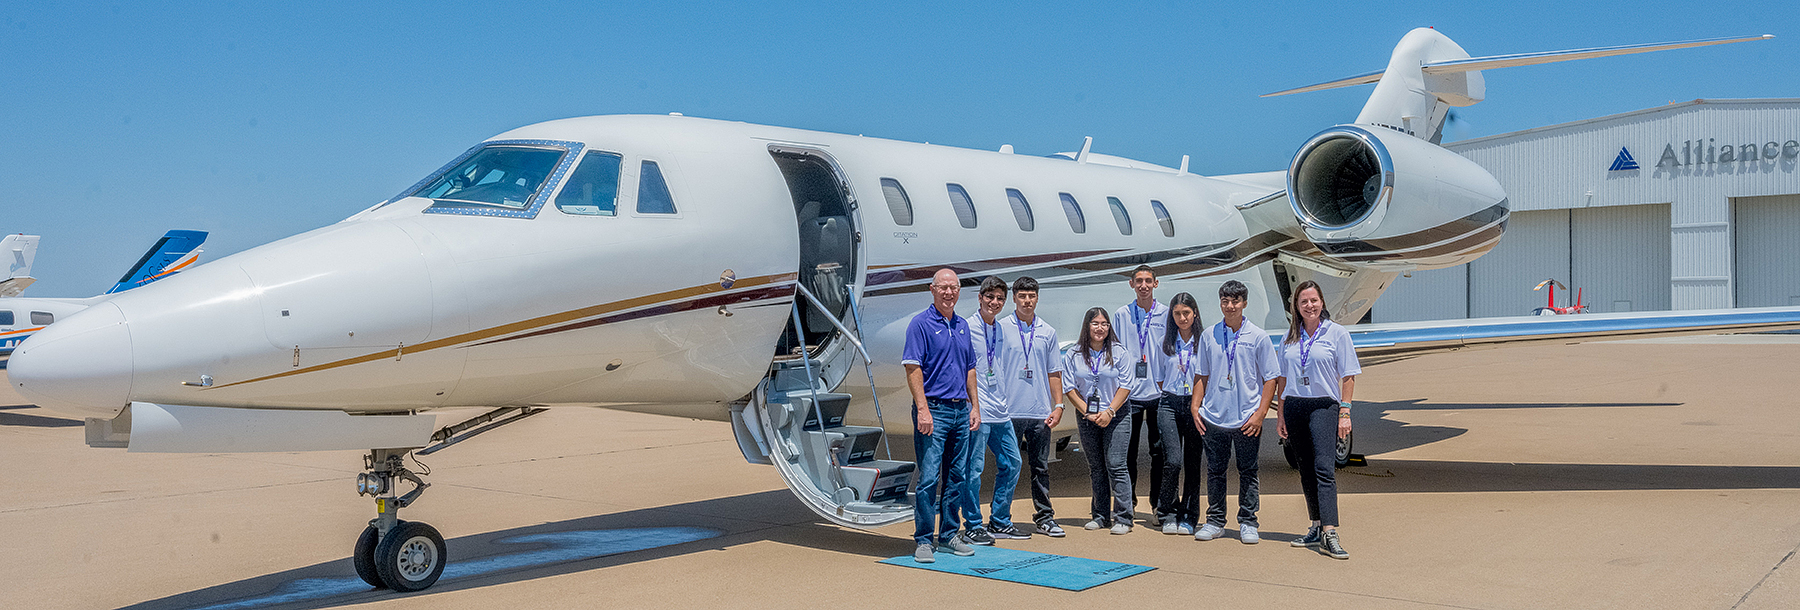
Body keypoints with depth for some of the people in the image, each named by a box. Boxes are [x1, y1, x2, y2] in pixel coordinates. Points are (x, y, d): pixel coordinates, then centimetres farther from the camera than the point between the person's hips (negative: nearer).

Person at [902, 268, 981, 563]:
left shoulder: (963, 326, 15)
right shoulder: (921, 324, -6)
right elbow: (913, 369, -12)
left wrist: (975, 407, 13)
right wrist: (923, 409, -18)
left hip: (961, 410, 7)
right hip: (934, 409, -7)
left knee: (957, 477, 10)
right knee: (929, 478, -7)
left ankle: (949, 533, 20)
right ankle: (924, 539, 0)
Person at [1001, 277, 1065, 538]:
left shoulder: (1047, 332, 11)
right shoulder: (1001, 329, 0)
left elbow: (1054, 372, 14)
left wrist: (1058, 405, 5)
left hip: (1041, 412, 4)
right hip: (1010, 410, -3)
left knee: (1041, 467, 10)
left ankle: (1044, 517, 19)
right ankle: (999, 522, 6)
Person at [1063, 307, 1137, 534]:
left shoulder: (1118, 352, 0)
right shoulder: (1074, 355, 4)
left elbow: (1126, 384, -3)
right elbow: (1070, 388, 2)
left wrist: (1110, 411, -12)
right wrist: (1087, 412, -8)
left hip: (1116, 416, -3)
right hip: (1087, 418, 3)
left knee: (1116, 466, -8)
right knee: (1096, 467, 8)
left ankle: (1123, 518, -5)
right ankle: (1101, 516, 17)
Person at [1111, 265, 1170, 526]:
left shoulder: (1166, 315, 5)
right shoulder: (1121, 315, 7)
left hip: (1159, 392, 0)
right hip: (1129, 393, 1)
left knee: (1160, 450, 2)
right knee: (1127, 452, 4)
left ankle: (1161, 504, 11)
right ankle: (1126, 503, 14)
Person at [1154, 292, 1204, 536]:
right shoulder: (1165, 342, 9)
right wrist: (1170, 393, 9)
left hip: (1196, 405, -1)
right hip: (1169, 403, 1)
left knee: (1192, 464, 4)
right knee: (1172, 461, -11)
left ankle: (1188, 518, 15)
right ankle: (1169, 515, 3)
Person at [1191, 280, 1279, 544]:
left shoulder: (1258, 337, -2)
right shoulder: (1208, 336, 6)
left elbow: (1270, 378, 0)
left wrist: (1260, 414, -8)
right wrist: (1196, 407, 4)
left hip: (1247, 420, -2)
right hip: (1213, 416, 2)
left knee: (1248, 472, 6)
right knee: (1215, 470, 8)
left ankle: (1248, 524, 16)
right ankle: (1215, 521, 19)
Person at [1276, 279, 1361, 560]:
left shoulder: (1337, 333, 0)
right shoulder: (1289, 338, 12)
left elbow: (1348, 376, -1)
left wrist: (1344, 413, -8)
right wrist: (1281, 415, 11)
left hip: (1324, 406, -5)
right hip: (1294, 407, 5)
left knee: (1324, 468, -16)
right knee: (1306, 471, 9)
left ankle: (1329, 535, -21)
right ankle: (1317, 528, 18)